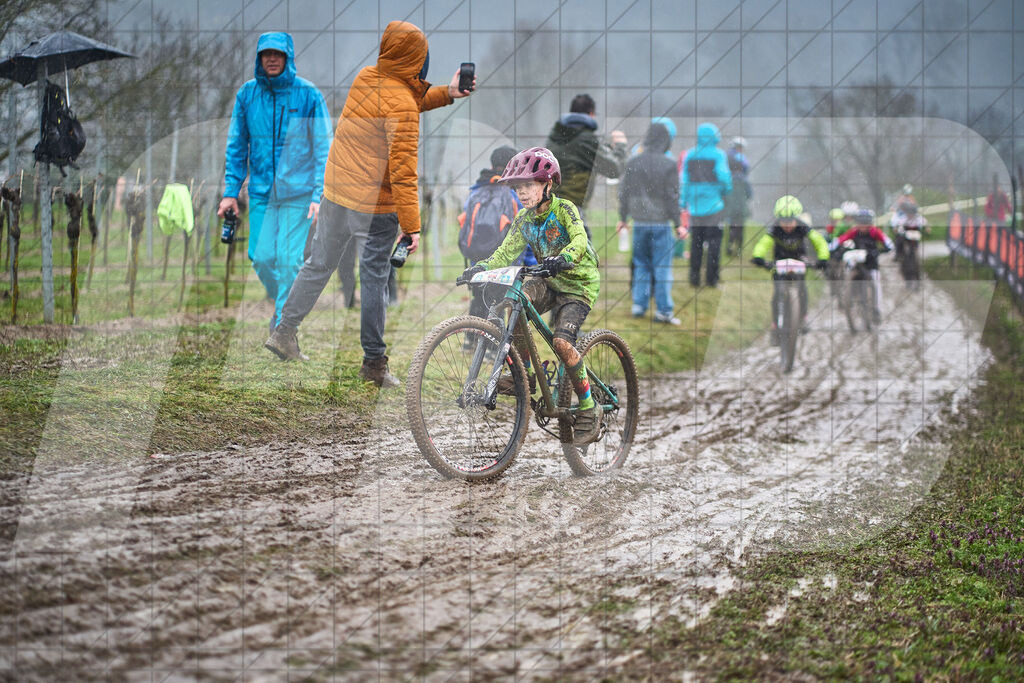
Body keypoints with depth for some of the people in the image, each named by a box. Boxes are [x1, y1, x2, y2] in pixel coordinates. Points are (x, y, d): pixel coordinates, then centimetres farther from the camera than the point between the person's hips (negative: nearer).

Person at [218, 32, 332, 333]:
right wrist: (231, 191, 5)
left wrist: (319, 195, -12)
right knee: (262, 257, 3)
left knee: (289, 259, -7)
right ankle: (279, 301, 32)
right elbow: (236, 146, 9)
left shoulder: (308, 95, -7)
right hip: (261, 192, 3)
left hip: (298, 192, -3)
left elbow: (323, 148, -5)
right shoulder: (247, 94, 2)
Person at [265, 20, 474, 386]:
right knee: (375, 279, 3)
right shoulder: (401, 105, -20)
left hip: (336, 192, 7)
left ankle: (285, 332, 23)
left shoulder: (365, 78, 3)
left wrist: (446, 94, 12)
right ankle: (374, 362, 10)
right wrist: (411, 225, -22)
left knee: (319, 264, 18)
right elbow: (403, 170, -22)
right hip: (376, 205, -7)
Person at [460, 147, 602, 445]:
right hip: (548, 281, 6)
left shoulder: (565, 209, -16)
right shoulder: (524, 219, 2)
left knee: (561, 342, -26)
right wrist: (481, 268, -19)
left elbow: (580, 241, -32)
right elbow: (506, 252, 0)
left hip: (578, 283, -6)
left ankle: (588, 410, -13)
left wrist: (563, 259, -53)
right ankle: (524, 372, -13)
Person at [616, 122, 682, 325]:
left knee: (641, 264, 15)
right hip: (661, 222, -4)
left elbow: (624, 192, 7)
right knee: (662, 266, 2)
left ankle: (639, 304, 15)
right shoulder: (668, 165, -11)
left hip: (639, 222, 4)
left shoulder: (633, 163, 1)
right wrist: (677, 223, -1)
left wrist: (623, 218, 18)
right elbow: (672, 196, -9)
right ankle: (663, 310, 3)